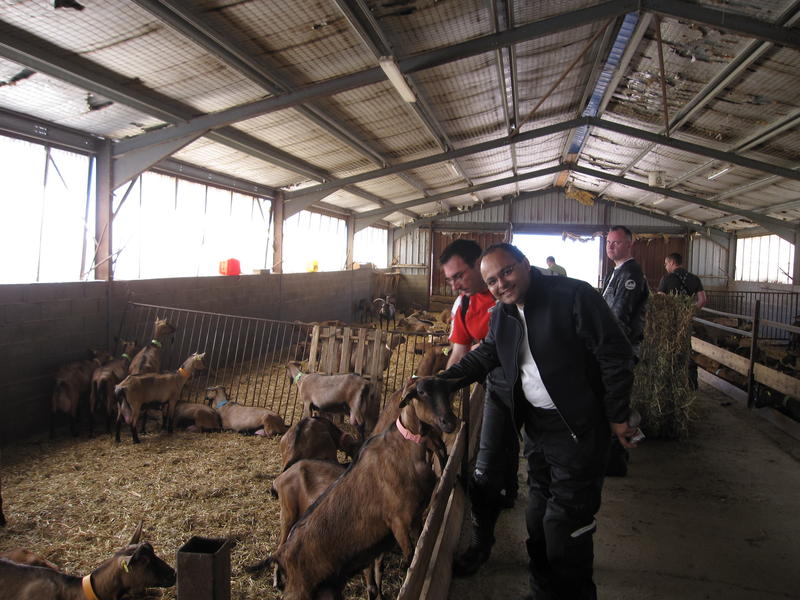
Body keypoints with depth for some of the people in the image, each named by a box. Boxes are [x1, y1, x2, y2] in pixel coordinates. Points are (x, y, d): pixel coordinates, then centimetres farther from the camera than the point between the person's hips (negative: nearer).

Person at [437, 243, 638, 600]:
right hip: (537, 426, 7)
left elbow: (616, 356, -15)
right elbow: (482, 357, 15)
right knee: (538, 519, 18)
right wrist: (439, 382, 3)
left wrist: (617, 417, -12)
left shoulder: (573, 296, -18)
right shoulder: (501, 315, 4)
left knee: (565, 524, -2)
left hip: (579, 428, -7)